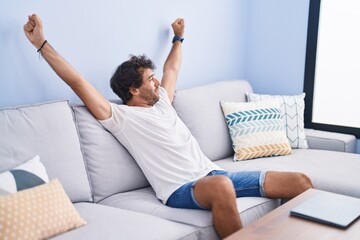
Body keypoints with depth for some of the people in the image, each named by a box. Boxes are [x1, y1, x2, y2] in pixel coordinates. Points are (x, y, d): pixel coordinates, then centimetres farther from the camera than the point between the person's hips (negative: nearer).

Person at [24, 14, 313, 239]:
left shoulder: (162, 103, 23)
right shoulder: (121, 117, 2)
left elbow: (172, 68, 41)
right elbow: (78, 82, -3)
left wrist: (178, 38, 51)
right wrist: (41, 43, -2)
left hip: (213, 173, 8)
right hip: (181, 189, -8)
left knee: (300, 182, -4)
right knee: (221, 186, -45)